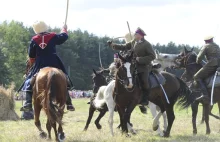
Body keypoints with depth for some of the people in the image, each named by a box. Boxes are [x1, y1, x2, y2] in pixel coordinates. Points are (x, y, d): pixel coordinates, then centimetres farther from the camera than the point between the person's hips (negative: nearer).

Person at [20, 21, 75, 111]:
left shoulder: (34, 40, 2)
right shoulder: (53, 37, 1)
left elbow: (31, 56, 8)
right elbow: (64, 37, 19)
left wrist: (32, 64, 25)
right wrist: (64, 29, 39)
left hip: (39, 65, -1)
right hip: (54, 63, 1)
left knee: (30, 82, 7)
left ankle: (28, 103, -10)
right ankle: (69, 104, 4)